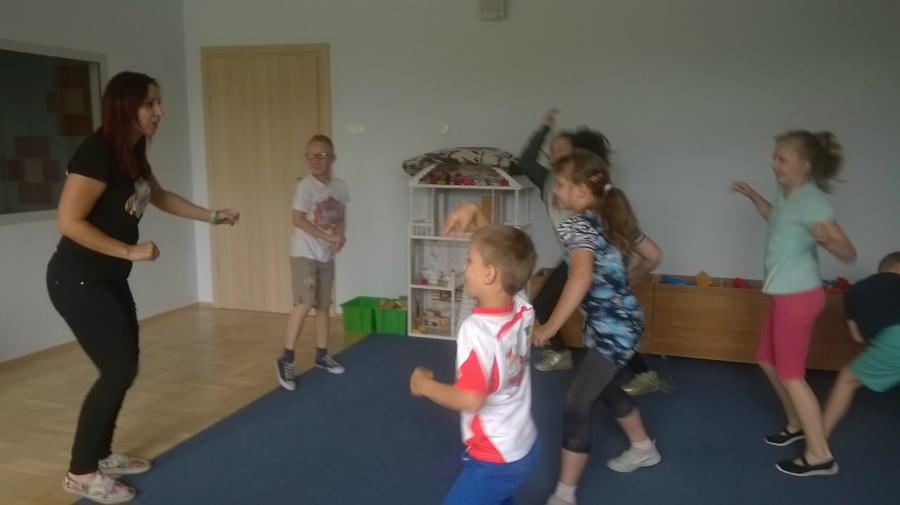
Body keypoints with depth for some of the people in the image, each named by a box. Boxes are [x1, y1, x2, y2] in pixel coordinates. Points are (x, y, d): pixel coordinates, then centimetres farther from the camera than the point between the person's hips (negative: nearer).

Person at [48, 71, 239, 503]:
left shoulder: (133, 154, 7)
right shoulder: (97, 152, -21)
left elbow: (161, 197, 24)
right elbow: (68, 221, -24)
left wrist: (213, 216, 23)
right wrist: (130, 251, -21)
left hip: (108, 279, 9)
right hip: (77, 279, -9)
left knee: (125, 366, 13)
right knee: (118, 369, -7)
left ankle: (102, 455, 29)